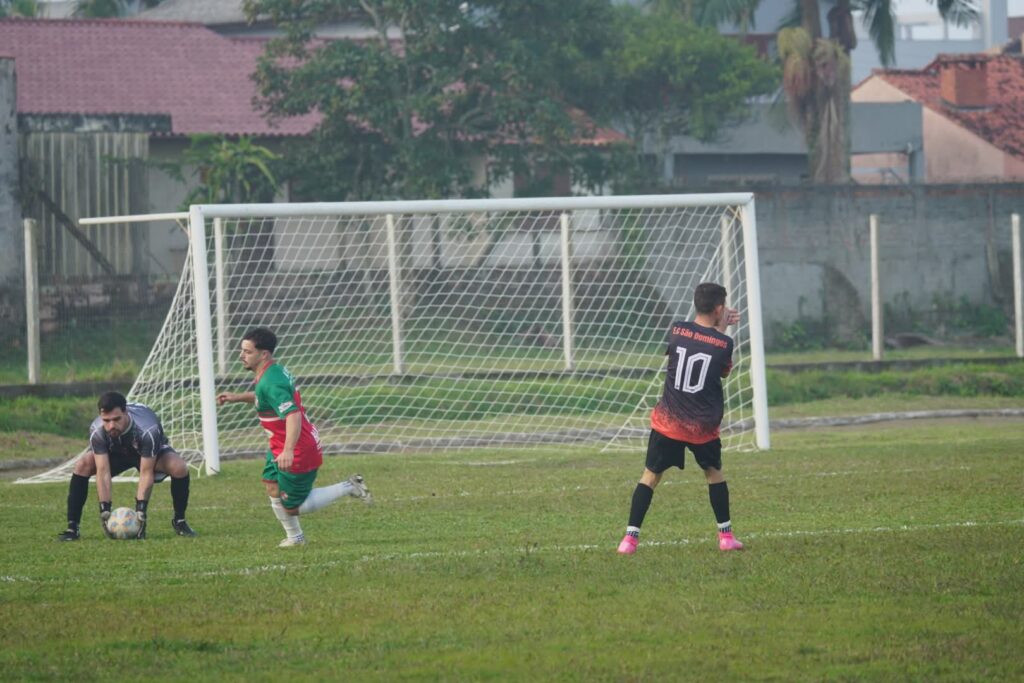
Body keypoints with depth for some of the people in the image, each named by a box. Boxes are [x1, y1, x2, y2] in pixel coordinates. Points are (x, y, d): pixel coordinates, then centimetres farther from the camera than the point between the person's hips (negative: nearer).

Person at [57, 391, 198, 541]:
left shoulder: (148, 430, -42)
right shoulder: (96, 431, -35)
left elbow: (146, 473, -36)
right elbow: (103, 472, -33)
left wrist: (140, 510, -40)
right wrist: (104, 510, -39)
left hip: (153, 452, -2)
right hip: (116, 452, 2)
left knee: (179, 468, -32)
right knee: (81, 466, -26)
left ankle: (179, 521, -7)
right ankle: (72, 528, -17)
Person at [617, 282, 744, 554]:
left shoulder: (676, 330, -4)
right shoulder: (723, 343, -10)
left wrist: (717, 326, 22)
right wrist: (722, 329, 12)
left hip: (668, 422, 1)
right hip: (704, 427, -1)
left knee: (651, 475, 7)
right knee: (713, 472, 22)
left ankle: (630, 537, -1)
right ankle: (726, 535, 23)